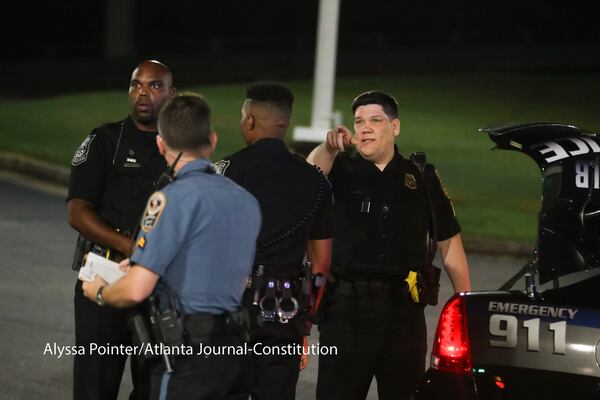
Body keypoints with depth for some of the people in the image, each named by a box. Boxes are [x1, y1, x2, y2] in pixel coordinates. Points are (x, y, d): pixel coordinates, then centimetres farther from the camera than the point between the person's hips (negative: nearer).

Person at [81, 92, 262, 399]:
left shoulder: (174, 198, -15)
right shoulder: (247, 201, 9)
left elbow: (136, 290, -19)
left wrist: (100, 293, 5)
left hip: (187, 351, -8)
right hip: (230, 346, 8)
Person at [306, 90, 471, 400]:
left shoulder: (422, 178, 10)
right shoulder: (341, 169, 6)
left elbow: (450, 246, 12)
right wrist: (328, 148, -40)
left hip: (404, 309, 1)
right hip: (347, 305, -1)